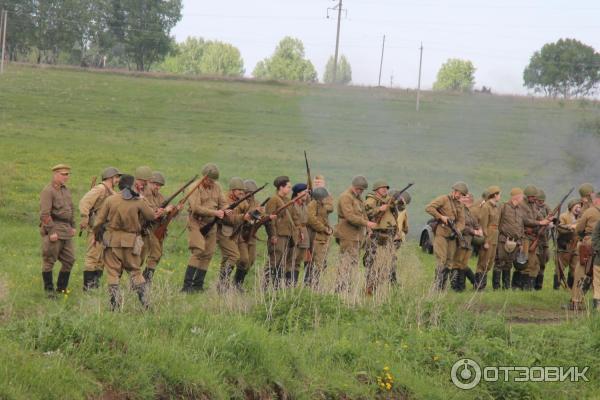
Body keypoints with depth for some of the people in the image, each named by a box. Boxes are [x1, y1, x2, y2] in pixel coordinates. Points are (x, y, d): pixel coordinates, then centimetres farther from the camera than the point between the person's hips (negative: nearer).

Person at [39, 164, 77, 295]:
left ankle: (62, 288, 19)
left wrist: (73, 226, 16)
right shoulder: (48, 191, -12)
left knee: (69, 260, 9)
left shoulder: (66, 190, 15)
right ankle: (49, 290, 6)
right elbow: (44, 214, -18)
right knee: (49, 261, -1)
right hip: (53, 230, -9)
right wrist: (51, 232, -21)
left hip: (66, 230, 9)